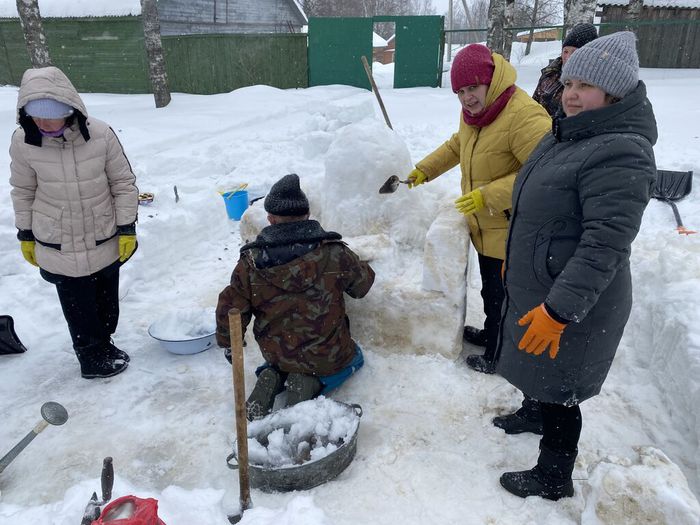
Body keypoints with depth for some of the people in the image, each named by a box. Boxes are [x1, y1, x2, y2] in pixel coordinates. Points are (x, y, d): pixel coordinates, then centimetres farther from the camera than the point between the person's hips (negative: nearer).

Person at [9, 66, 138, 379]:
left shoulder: (100, 135, -18)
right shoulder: (23, 141, -14)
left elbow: (124, 183, -7)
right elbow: (23, 192, 1)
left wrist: (127, 229, -6)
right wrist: (26, 235, 6)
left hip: (105, 241, 1)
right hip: (58, 248, -1)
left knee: (107, 300, 20)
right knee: (78, 307, 9)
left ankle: (103, 343, 44)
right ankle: (92, 357, 31)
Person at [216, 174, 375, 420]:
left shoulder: (250, 262, -12)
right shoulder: (334, 253, -15)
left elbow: (230, 307, -6)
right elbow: (362, 284, 2)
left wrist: (228, 344, 13)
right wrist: (359, 265, 25)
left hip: (275, 355, 3)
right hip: (329, 356, -3)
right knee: (354, 356, 29)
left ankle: (272, 378, 2)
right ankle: (312, 383, 0)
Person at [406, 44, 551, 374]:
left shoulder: (524, 116, -28)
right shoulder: (473, 112, 2)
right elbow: (457, 145, 22)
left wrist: (488, 195, -34)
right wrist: (424, 170, 15)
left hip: (511, 231, -9)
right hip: (485, 226, 9)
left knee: (501, 296, 7)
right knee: (490, 288, 26)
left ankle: (499, 356, 27)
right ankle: (491, 334, 48)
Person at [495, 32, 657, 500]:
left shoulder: (620, 154, -24)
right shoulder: (569, 134, 7)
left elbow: (604, 246, -29)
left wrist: (559, 310, -29)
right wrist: (517, 266, 24)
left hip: (573, 303, -9)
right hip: (537, 287, 9)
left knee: (558, 389, 7)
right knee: (538, 372, 29)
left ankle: (553, 479, 28)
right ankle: (533, 411, 56)